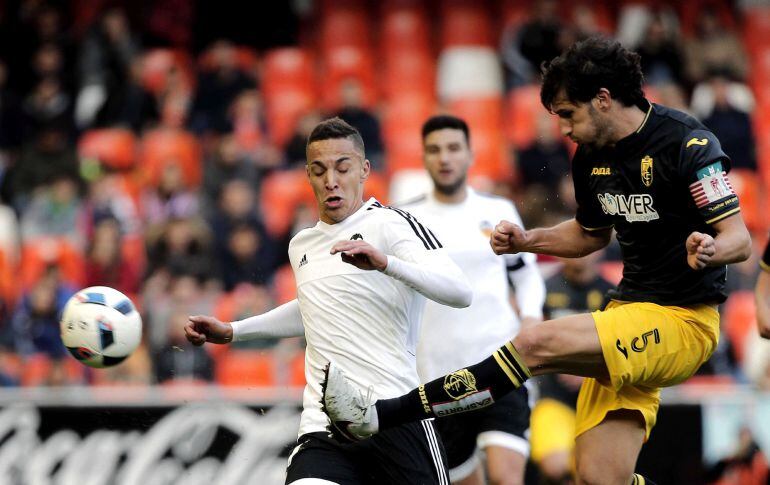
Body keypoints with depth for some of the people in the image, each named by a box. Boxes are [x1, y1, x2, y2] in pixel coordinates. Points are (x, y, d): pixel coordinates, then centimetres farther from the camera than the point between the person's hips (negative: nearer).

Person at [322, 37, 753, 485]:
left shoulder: (688, 144, -14)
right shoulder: (591, 156, 9)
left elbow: (739, 239, -15)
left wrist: (710, 250, -38)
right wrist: (528, 241, 9)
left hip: (683, 321, -8)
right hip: (631, 310, 8)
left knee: (537, 343, -24)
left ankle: (379, 416, -23)